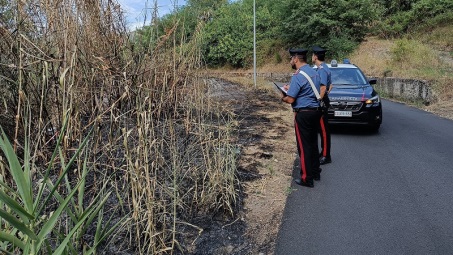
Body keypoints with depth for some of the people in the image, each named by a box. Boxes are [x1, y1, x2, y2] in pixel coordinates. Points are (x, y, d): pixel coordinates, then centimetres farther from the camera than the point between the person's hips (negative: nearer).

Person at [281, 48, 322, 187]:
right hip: (315, 111, 8)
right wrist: (291, 88, 22)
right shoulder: (314, 72, 9)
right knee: (313, 144, 18)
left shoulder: (298, 76, -17)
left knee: (304, 146, 0)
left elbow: (291, 99, -19)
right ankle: (315, 172, 30)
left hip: (303, 114, -8)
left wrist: (283, 98, 2)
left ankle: (307, 179, 7)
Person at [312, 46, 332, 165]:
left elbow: (323, 88, -23)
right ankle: (324, 153, 24)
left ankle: (326, 156, 2)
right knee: (322, 129, 15)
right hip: (323, 101, 10)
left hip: (321, 102, -10)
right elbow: (330, 85, 22)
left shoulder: (321, 69, -17)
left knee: (324, 129, -5)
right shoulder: (324, 68, 15)